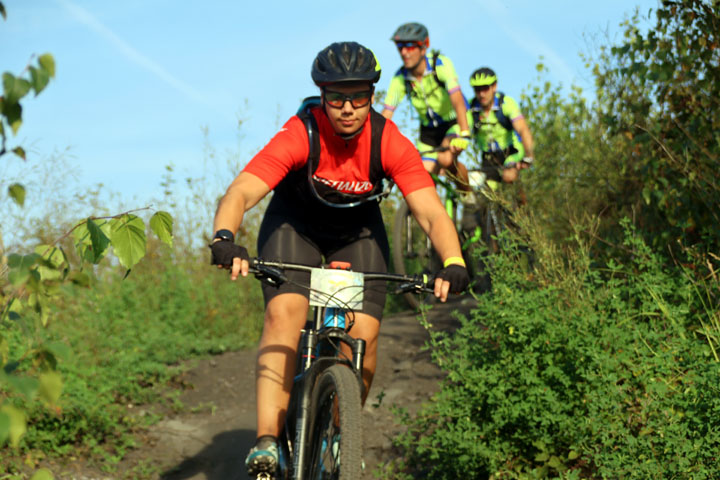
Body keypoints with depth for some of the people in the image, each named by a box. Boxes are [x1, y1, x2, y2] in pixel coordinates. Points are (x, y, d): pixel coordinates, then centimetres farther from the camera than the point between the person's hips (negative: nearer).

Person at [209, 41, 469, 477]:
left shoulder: (390, 143, -26)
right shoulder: (300, 135, -31)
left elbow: (430, 210, -31)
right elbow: (241, 191, -40)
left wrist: (453, 263, -50)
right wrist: (225, 238, -61)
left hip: (357, 233, 2)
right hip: (295, 225, -2)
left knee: (364, 334, -14)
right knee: (284, 312, -26)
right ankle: (267, 441, -26)